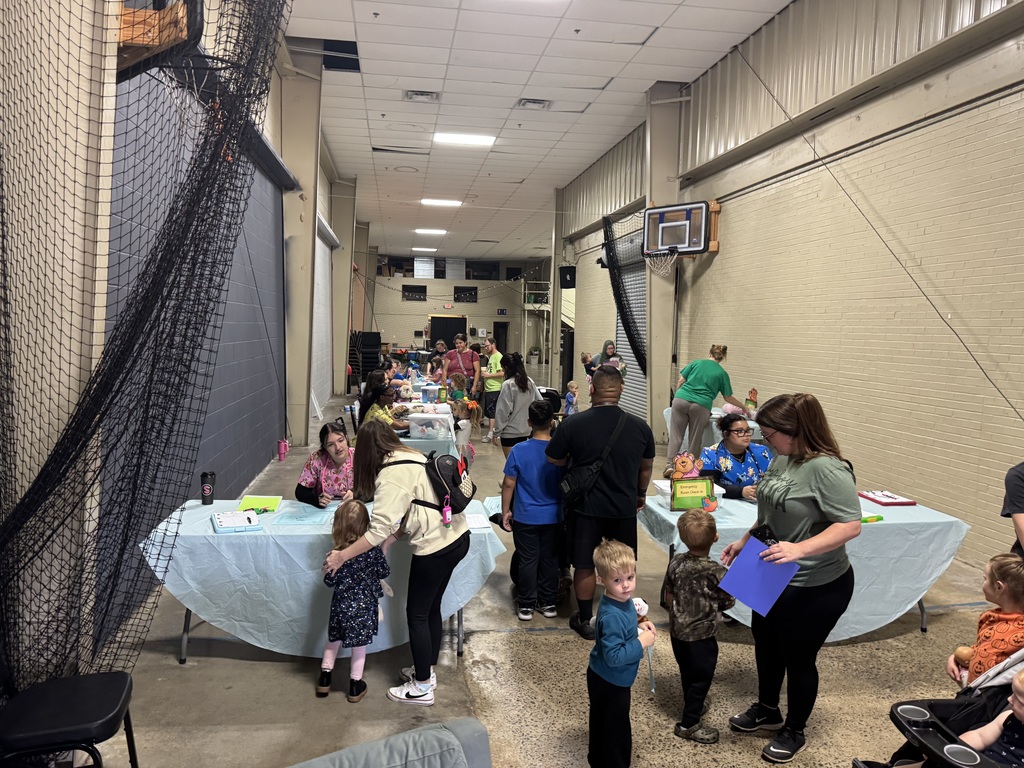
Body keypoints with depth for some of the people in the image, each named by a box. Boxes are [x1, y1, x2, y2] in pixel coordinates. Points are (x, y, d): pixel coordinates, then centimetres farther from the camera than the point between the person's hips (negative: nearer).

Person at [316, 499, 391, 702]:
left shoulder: (337, 553, -16)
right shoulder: (373, 550, -17)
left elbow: (329, 581, -8)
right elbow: (384, 572, -3)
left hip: (341, 605, 1)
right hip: (364, 606, -1)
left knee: (333, 640, 23)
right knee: (359, 646, 14)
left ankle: (324, 679, 32)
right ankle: (355, 686, 26)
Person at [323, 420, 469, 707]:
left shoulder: (392, 474, -18)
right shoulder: (414, 457, 9)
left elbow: (380, 529, -22)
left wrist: (342, 556, -16)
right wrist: (397, 533, 5)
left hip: (435, 547, -9)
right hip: (457, 536, 9)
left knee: (417, 615, 8)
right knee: (431, 608, 22)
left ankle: (422, 688, 20)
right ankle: (427, 670, 37)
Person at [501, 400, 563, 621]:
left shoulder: (518, 450, -13)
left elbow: (508, 484, -8)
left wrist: (506, 511, 4)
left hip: (525, 517, -1)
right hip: (553, 517, 2)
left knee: (528, 561, 9)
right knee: (550, 560, 14)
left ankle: (526, 606, 17)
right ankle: (548, 603, 24)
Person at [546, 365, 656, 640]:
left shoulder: (572, 424, -17)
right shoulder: (639, 426, -8)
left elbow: (554, 460, -4)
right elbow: (646, 466, 7)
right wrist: (641, 493, 25)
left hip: (585, 506, -2)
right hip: (624, 507, 2)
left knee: (584, 566, 13)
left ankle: (585, 620, 25)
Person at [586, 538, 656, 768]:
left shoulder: (622, 600, -6)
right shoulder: (612, 616, -35)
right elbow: (614, 656, -35)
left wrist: (639, 627, -4)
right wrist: (641, 643, -28)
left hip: (602, 679, 9)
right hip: (610, 683, -9)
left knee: (601, 723, 28)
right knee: (617, 731, 11)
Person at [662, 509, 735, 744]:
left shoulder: (676, 562, -10)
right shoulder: (717, 572, -24)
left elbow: (667, 595, 3)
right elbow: (728, 603, -9)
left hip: (677, 630, 5)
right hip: (702, 635, -5)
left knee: (687, 673, 25)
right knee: (701, 679, 11)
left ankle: (692, 705, 46)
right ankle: (689, 724, 19)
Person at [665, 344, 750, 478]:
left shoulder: (696, 363, 15)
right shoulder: (722, 373, 12)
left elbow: (680, 381, 11)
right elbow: (728, 397, 17)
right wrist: (742, 407, 32)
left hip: (681, 400, 2)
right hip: (701, 405, -1)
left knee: (675, 434, 3)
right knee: (695, 438, 9)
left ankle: (669, 465, -7)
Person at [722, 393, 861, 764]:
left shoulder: (827, 469, -27)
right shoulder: (782, 459, -1)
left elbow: (850, 525, -29)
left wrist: (799, 549, -38)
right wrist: (743, 542, 11)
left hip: (816, 587, -8)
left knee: (798, 657, 11)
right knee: (765, 642, 23)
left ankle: (794, 732, 36)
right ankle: (767, 710, 49)